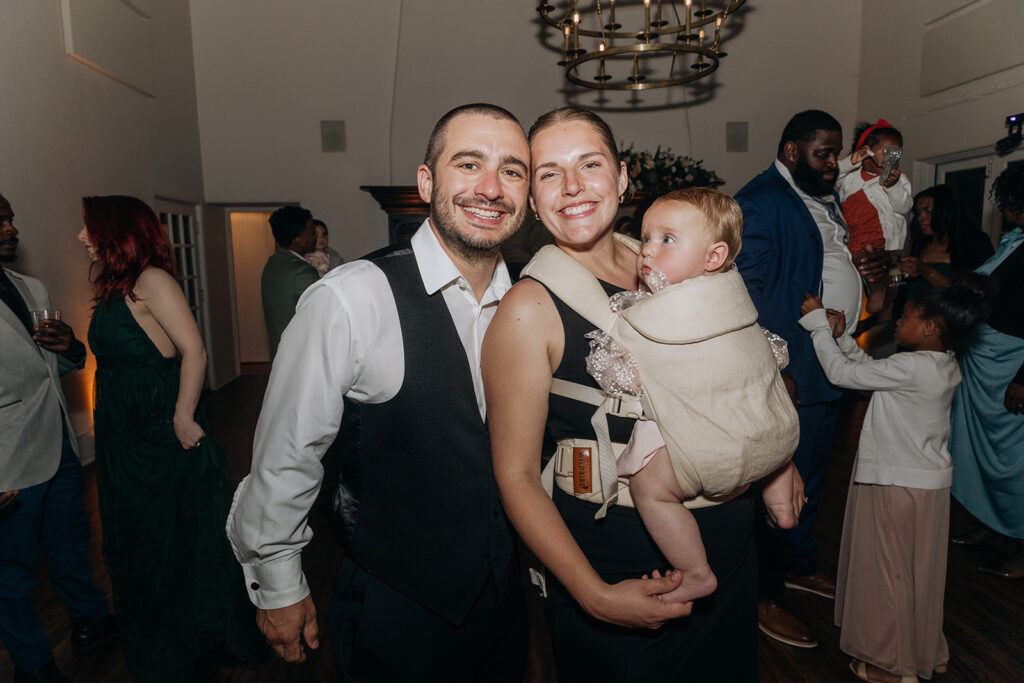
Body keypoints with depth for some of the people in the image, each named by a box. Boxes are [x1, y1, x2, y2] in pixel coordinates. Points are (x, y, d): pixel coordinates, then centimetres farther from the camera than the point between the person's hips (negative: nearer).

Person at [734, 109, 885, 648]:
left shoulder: (827, 200, 16)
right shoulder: (759, 202, -14)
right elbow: (749, 293, -21)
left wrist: (866, 269, 5)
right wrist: (774, 371, -24)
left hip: (831, 368, 10)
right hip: (789, 373, -9)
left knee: (810, 477, 22)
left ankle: (800, 565, 41)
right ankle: (764, 598, 18)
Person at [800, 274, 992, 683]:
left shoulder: (912, 367, -25)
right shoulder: (945, 365, 3)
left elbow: (841, 373, -20)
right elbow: (873, 370, 10)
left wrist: (818, 325, -10)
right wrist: (842, 336, 2)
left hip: (900, 486, -9)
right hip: (929, 481, 9)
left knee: (890, 570, 7)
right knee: (919, 569, 22)